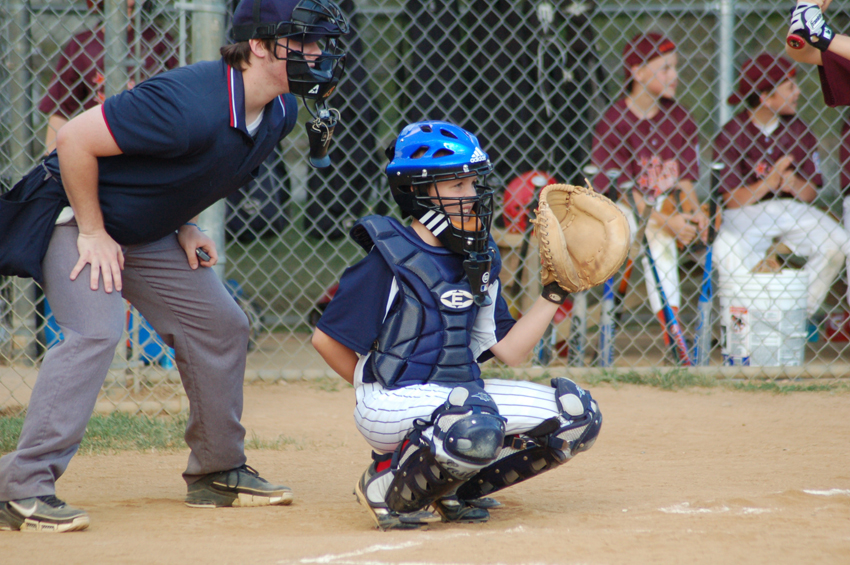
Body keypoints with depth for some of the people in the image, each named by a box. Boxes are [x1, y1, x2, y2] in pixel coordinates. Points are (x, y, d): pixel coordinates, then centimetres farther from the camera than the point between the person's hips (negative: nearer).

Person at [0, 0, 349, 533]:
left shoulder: (280, 113, -6)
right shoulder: (190, 104, -35)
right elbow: (74, 140, -30)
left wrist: (186, 224, 6)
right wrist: (93, 233, -23)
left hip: (149, 232, 9)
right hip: (75, 214, -9)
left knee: (221, 326, 9)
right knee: (97, 329, -27)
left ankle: (218, 471, 24)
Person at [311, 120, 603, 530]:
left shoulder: (479, 260, 10)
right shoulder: (390, 261, -12)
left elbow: (509, 350, 8)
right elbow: (326, 339, -8)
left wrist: (555, 292, 0)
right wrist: (380, 396, -1)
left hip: (458, 392, 8)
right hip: (393, 402, -8)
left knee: (576, 416, -2)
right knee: (476, 426, -39)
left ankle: (453, 486, 6)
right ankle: (387, 489, -10)